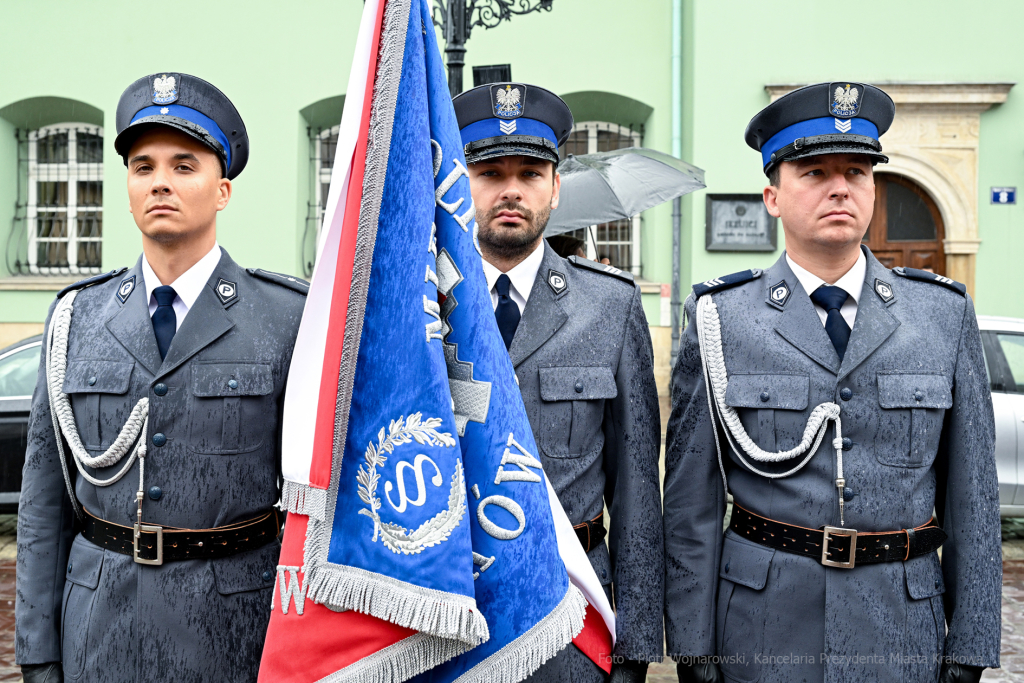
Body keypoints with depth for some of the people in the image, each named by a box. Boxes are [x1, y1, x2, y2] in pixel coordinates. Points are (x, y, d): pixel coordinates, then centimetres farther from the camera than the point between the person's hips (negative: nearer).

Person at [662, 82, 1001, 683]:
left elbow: (973, 495, 3)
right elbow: (691, 499, -4)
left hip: (903, 631, 2)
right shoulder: (720, 318, -5)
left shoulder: (946, 314, 1)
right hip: (763, 631, -1)